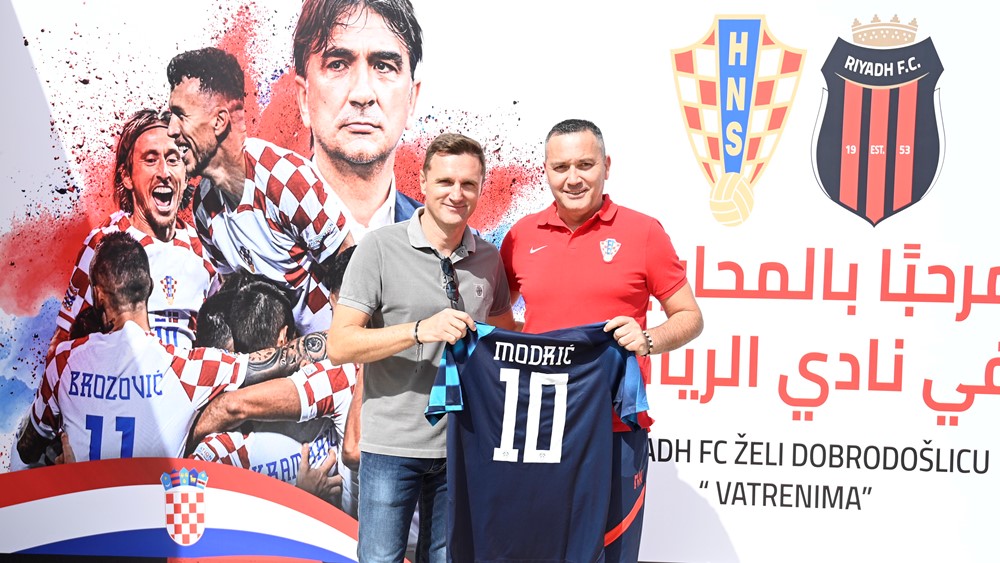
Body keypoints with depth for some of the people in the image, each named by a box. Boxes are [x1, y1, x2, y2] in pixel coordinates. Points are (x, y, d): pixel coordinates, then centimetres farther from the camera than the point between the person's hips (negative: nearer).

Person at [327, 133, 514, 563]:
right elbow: (339, 346, -13)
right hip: (392, 446, -4)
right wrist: (420, 330, -24)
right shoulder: (381, 247, -8)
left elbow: (504, 332, 22)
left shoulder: (489, 258, 6)